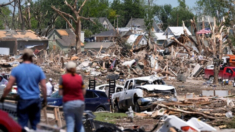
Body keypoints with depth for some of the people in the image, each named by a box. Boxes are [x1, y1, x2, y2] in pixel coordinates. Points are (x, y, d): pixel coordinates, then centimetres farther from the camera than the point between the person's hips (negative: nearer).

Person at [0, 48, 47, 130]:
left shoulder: (16, 69, -5)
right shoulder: (38, 70, 0)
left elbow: (8, 87, -6)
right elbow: (43, 86, 0)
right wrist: (45, 99, 13)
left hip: (23, 101, -2)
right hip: (35, 100, 2)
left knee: (23, 124, 1)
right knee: (35, 124, 11)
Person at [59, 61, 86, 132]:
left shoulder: (63, 78, -6)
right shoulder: (79, 77, 0)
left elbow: (61, 92, -6)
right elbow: (83, 92, 3)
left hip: (68, 102, -2)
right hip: (79, 102, 3)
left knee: (70, 125, -2)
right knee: (79, 123, 18)